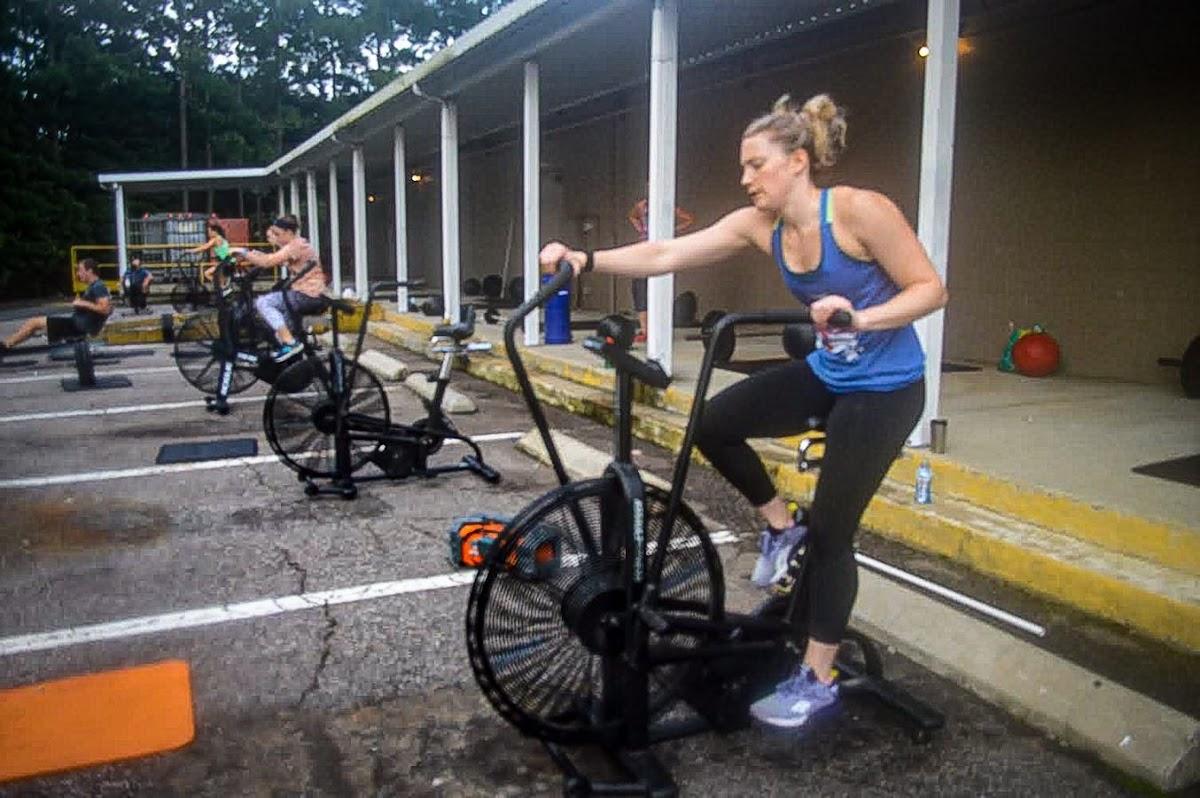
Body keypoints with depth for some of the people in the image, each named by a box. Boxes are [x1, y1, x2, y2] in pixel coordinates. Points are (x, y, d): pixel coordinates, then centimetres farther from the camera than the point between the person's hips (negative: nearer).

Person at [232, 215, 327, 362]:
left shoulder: (296, 245, -13)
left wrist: (243, 253, -11)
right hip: (314, 296, 10)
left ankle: (289, 343, -16)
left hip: (307, 296, -10)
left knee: (262, 303, -11)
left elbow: (267, 262, -19)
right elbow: (271, 259, 13)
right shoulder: (298, 244, 18)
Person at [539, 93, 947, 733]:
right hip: (824, 374, 6)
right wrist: (587, 259, -25)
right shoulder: (758, 225, -6)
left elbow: (930, 289, -18)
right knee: (715, 423, -7)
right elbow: (666, 255, -13)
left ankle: (817, 683, 13)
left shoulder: (859, 210, -22)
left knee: (830, 529, -4)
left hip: (885, 387, -6)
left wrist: (861, 317, -34)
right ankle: (780, 527, 18)